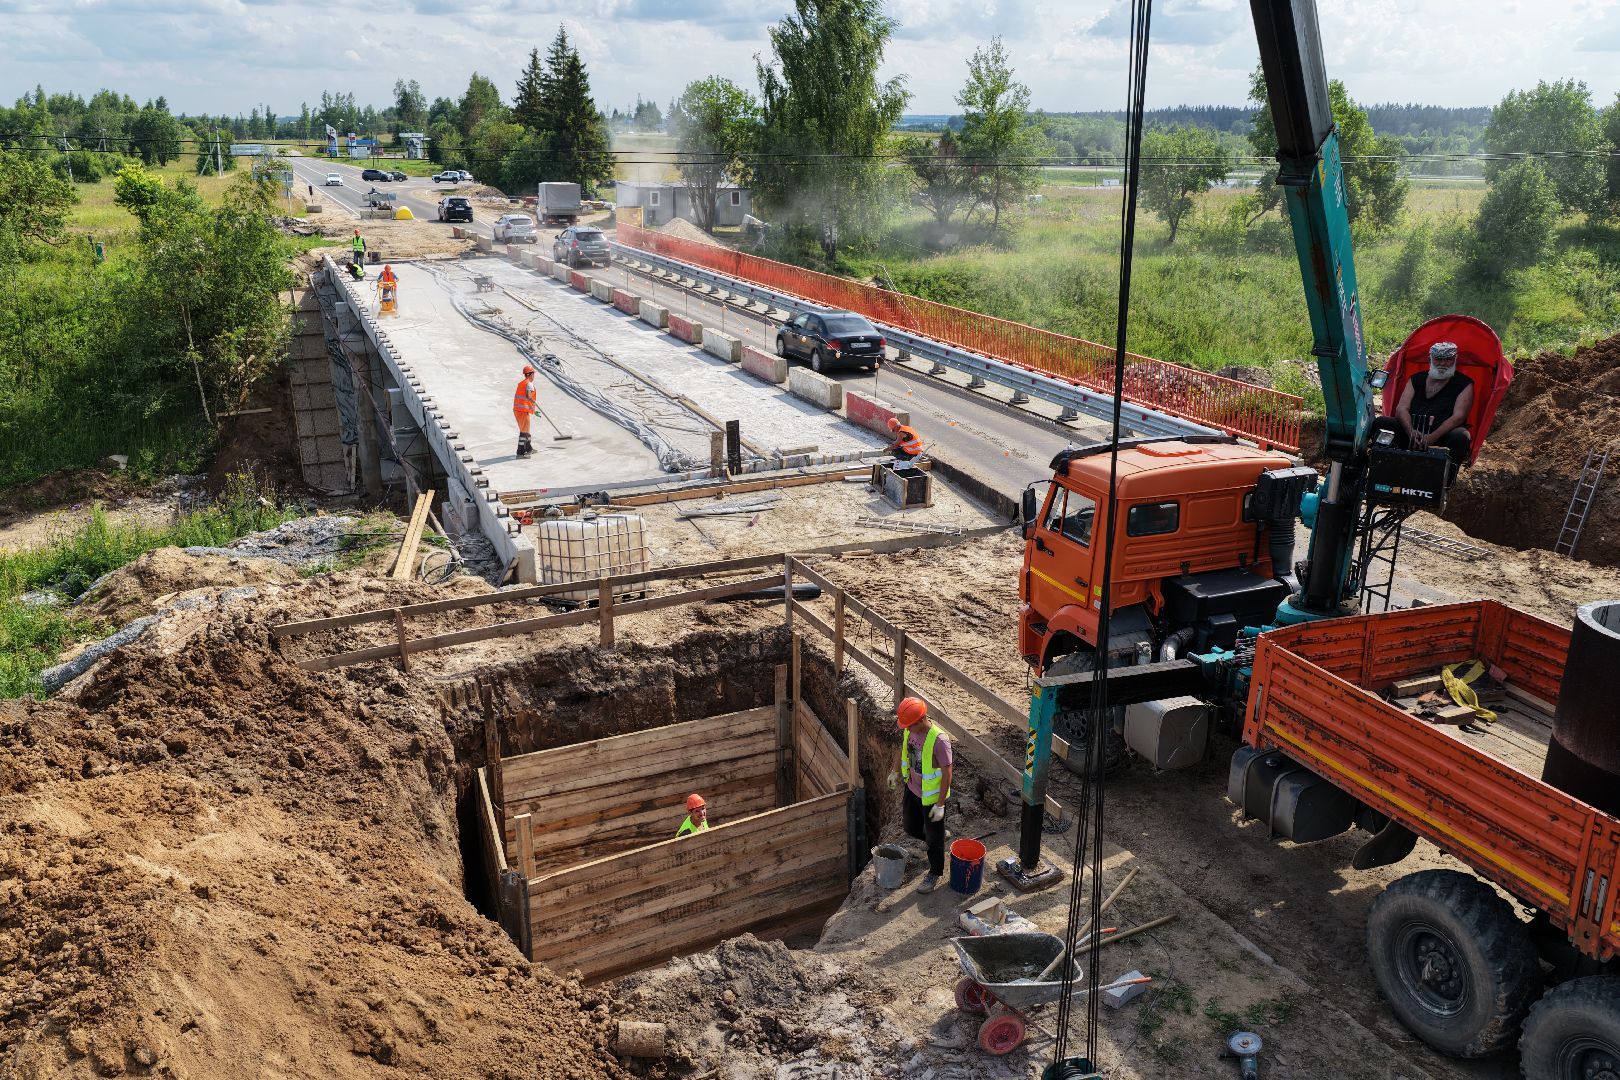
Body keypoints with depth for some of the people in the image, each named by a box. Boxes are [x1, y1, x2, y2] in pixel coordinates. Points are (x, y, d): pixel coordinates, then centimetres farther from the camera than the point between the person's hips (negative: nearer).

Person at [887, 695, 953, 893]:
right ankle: (934, 841, 52)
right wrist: (898, 773, 19)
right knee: (912, 830, 23)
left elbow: (947, 773, -25)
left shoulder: (939, 740, -33)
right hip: (912, 789, 7)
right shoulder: (909, 730, -12)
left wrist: (940, 804, -21)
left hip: (931, 796, -7)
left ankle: (935, 873, 34)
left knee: (934, 837, 13)